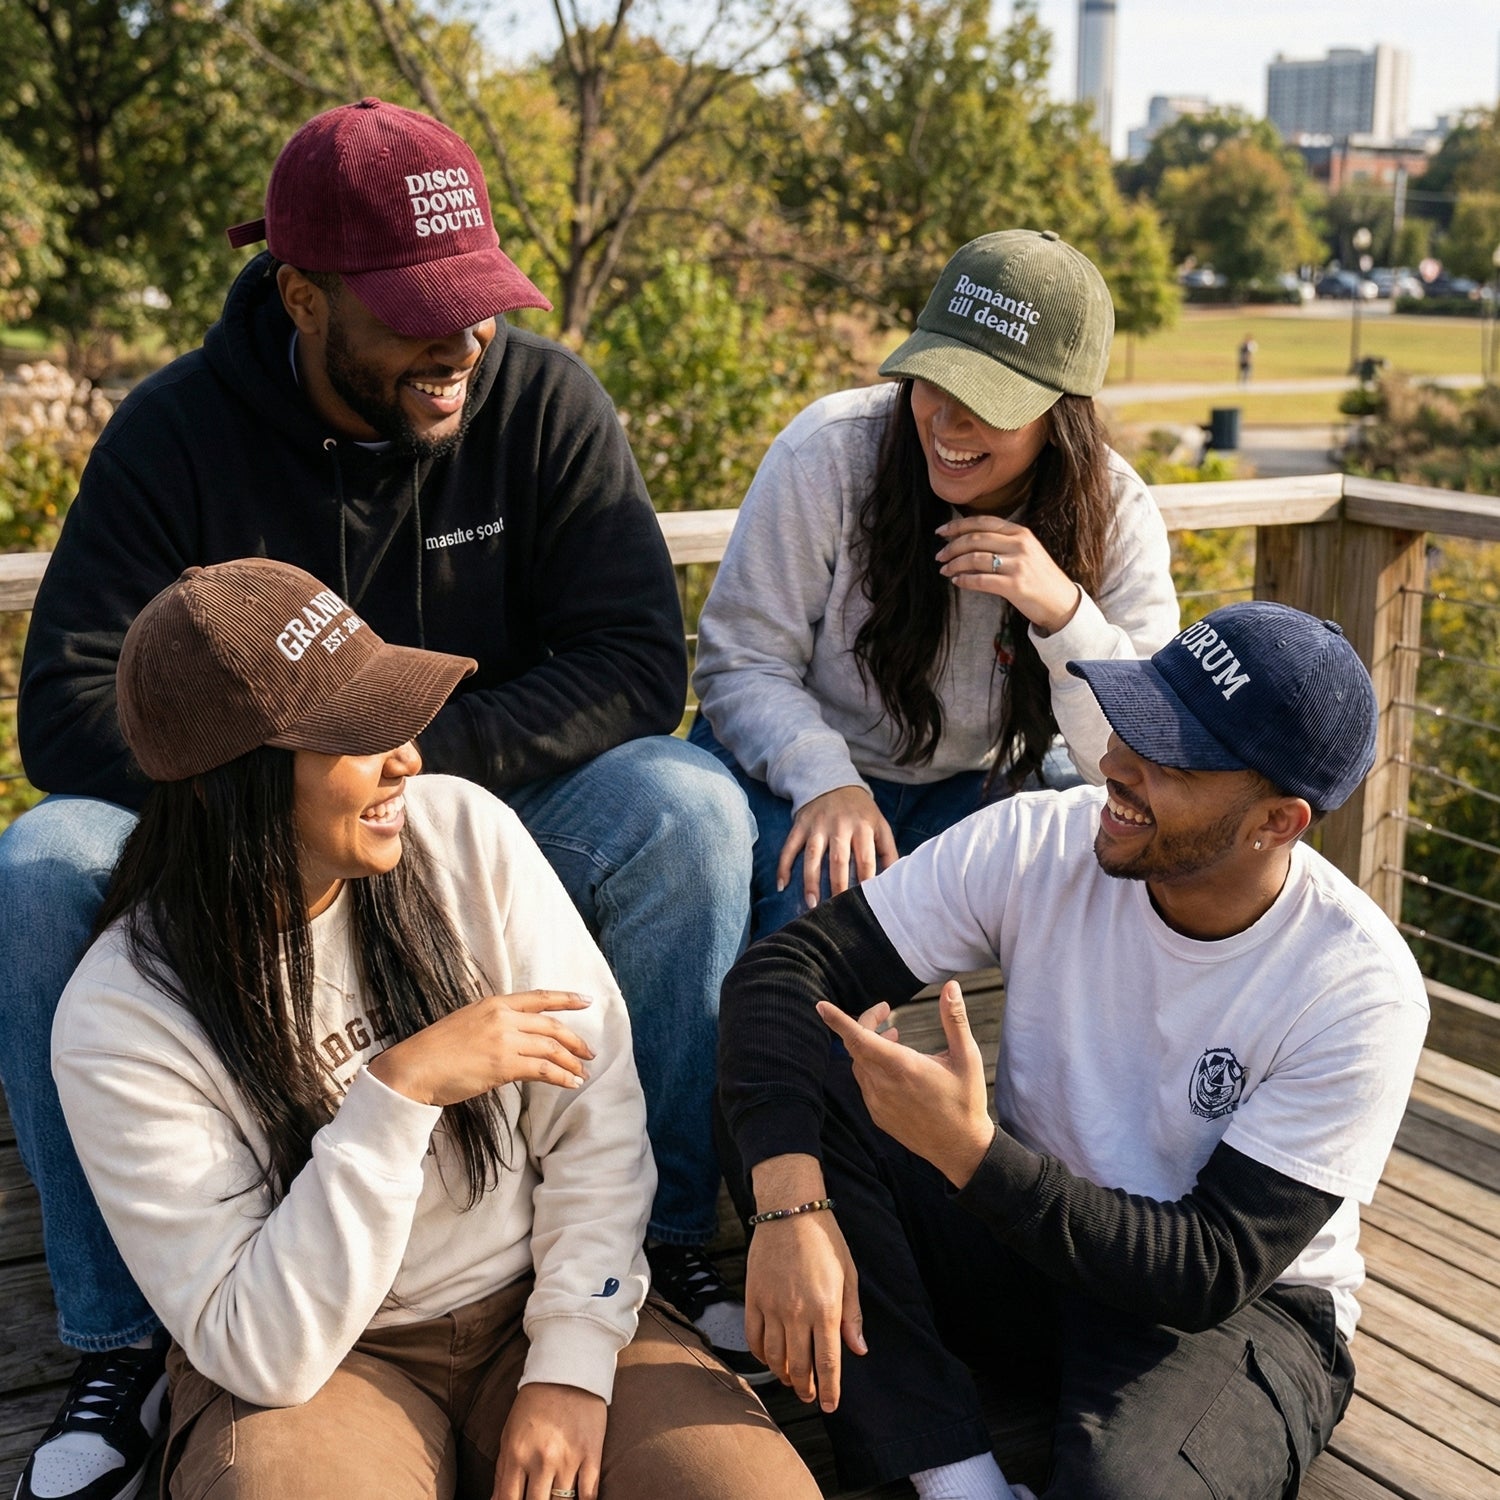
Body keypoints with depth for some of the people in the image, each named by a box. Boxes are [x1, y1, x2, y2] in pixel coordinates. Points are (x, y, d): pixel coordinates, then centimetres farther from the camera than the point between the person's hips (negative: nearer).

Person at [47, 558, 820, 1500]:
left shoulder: (464, 832, -11)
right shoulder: (121, 1023, -18)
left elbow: (597, 1107, -7)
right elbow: (262, 1354, -21)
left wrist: (572, 1362, -14)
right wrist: (399, 1092, -29)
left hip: (534, 1301, 3)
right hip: (314, 1367, -2)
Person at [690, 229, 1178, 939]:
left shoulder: (1117, 514, -14)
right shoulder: (828, 449, -19)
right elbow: (741, 662, -14)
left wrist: (1065, 612, -34)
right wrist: (826, 782, -33)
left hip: (976, 787, 3)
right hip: (791, 767, -2)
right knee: (824, 897, -32)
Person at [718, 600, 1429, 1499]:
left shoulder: (1363, 994, -22)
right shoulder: (1040, 843, -14)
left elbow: (1214, 1273, -23)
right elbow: (783, 969, -16)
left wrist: (971, 1151, -35)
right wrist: (791, 1206, -32)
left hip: (1248, 1305, -4)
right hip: (1028, 1237, 4)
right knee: (790, 1079, -22)